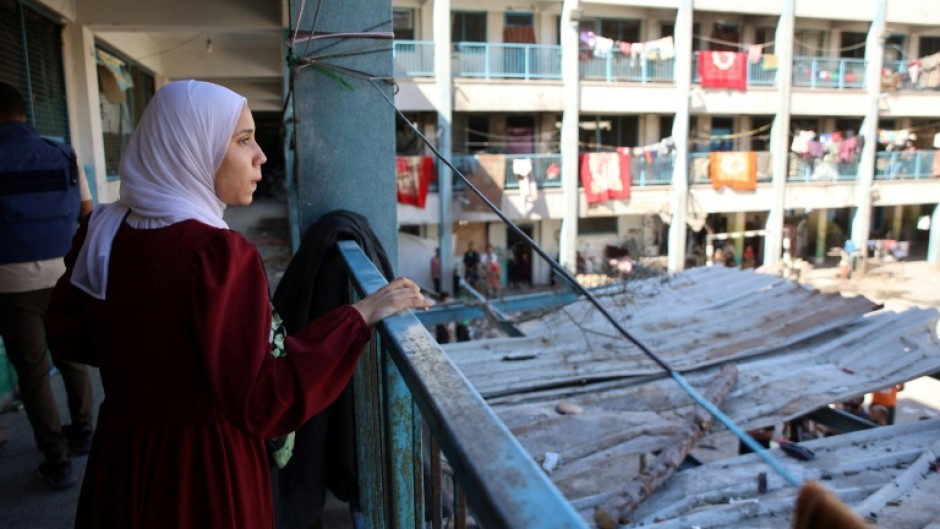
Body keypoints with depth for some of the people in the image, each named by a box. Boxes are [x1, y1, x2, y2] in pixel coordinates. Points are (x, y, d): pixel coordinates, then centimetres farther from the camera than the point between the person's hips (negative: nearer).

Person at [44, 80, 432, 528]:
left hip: (122, 456, 7)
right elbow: (263, 401, -30)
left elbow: (68, 333, 10)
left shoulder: (103, 229, -4)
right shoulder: (215, 253, -27)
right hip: (204, 470, -6)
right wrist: (360, 315, -26)